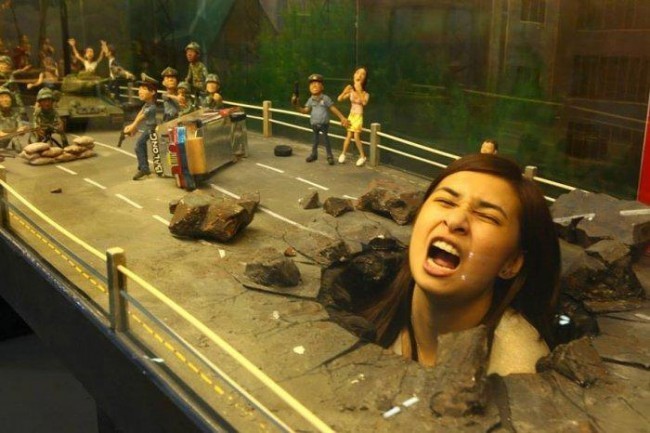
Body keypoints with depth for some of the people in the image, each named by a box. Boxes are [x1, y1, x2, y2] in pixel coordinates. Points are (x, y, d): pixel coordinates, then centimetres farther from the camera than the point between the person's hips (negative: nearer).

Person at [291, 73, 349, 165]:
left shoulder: (325, 98, -9)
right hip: (314, 124, 3)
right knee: (315, 139, 16)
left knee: (326, 139, 1)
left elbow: (334, 109, -5)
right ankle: (314, 154, 29)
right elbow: (305, 111, 0)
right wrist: (296, 106, -12)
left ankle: (330, 156, 10)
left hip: (324, 124, -3)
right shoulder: (311, 100, 1)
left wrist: (342, 118, -6)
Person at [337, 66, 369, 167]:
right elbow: (339, 99, -5)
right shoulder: (351, 92, -4)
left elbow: (364, 102, -33)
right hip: (351, 116, 3)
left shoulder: (365, 93, -13)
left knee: (356, 137, -5)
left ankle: (362, 156, 8)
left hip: (358, 116, -3)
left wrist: (359, 90, -34)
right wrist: (345, 91, -21)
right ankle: (343, 154, 22)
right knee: (349, 136, 9)